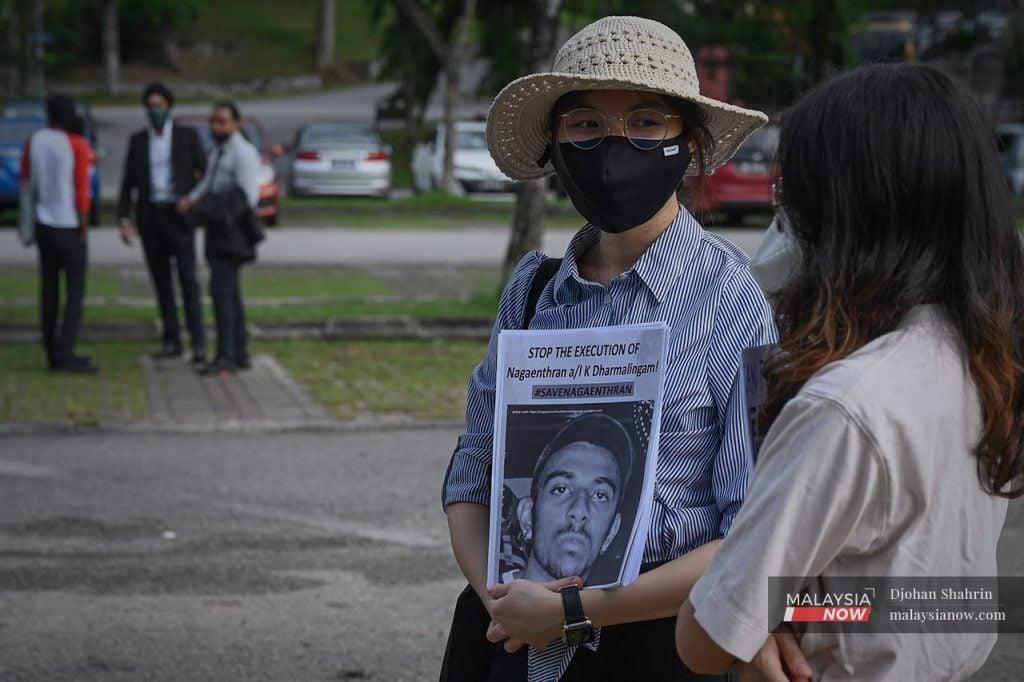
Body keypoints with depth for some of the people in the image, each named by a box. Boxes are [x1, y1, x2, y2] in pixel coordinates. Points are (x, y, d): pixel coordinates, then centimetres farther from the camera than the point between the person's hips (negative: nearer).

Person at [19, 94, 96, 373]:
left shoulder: (34, 141, 2)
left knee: (48, 290, 11)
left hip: (43, 225, 5)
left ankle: (53, 353, 14)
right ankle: (65, 355, -8)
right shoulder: (78, 145, -11)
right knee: (75, 292, -1)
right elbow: (82, 192, -13)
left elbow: (25, 180, 11)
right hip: (69, 227, -5)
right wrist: (84, 229, -4)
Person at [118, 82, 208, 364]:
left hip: (178, 216, -3)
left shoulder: (187, 135, 0)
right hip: (150, 218, 3)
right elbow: (128, 183, 8)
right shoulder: (138, 140, 8)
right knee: (161, 282, 6)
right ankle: (171, 341, 13)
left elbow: (205, 172, 1)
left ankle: (198, 343, -14)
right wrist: (125, 221, -2)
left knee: (188, 279, -12)